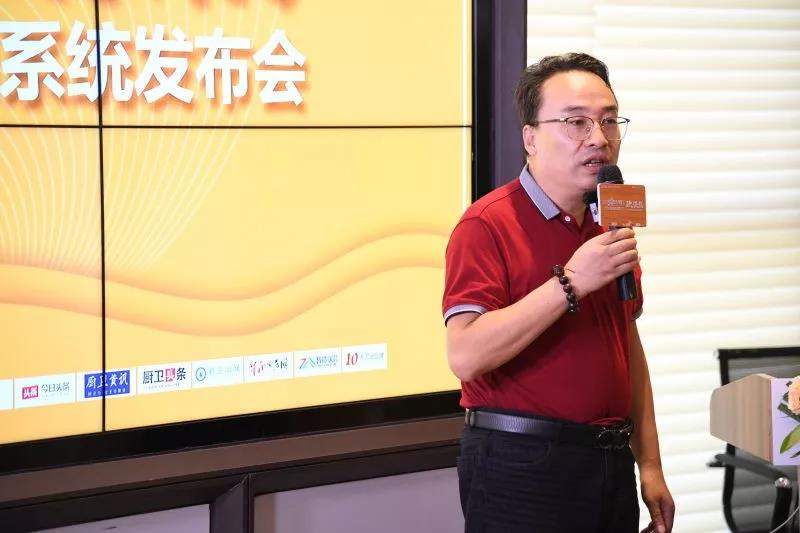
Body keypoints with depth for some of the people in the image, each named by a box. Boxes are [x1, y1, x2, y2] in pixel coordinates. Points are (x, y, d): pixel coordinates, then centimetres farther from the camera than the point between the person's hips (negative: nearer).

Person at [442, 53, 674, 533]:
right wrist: (571, 283, -26)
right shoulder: (488, 225, -12)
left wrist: (650, 464, 14)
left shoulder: (611, 225, 11)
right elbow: (466, 356, -23)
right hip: (521, 467, -7)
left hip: (610, 462, 7)